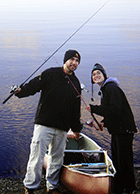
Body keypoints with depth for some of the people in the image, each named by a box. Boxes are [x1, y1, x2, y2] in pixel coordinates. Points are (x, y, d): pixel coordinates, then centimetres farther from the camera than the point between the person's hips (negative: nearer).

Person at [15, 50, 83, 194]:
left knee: (57, 158, 11)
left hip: (62, 128, 5)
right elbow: (33, 86, -7)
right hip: (44, 124, -5)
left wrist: (76, 128, 24)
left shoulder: (76, 83, 13)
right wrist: (20, 91, -29)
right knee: (37, 156, -3)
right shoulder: (50, 74, -2)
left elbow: (76, 109, 20)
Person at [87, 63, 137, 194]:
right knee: (117, 162, 17)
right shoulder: (104, 90, 16)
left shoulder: (112, 87, -15)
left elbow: (114, 109, -25)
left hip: (124, 130, -10)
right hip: (116, 130, 10)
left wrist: (93, 108, -20)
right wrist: (104, 122, 6)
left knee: (124, 161, -3)